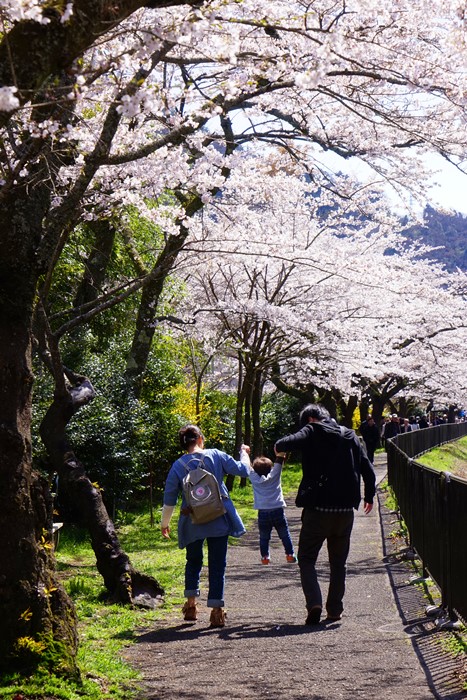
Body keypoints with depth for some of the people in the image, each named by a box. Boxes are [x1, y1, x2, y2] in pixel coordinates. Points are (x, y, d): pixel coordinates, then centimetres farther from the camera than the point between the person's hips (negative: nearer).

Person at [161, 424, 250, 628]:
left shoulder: (178, 466, -2)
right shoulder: (216, 456, -4)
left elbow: (169, 499, 2)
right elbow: (243, 470, 2)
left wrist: (165, 523, 15)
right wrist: (244, 453, 22)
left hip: (192, 523, 1)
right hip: (218, 520, -1)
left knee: (193, 562, 22)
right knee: (217, 565, 5)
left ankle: (191, 603, 18)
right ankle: (216, 609, 1)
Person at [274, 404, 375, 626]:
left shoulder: (312, 432, -3)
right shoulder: (350, 436, 12)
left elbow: (289, 443, -24)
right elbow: (368, 470, 13)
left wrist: (278, 446, -1)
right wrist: (369, 496, 26)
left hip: (318, 509, -4)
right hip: (345, 510, 4)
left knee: (307, 559, 6)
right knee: (338, 562, 17)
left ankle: (314, 603, -13)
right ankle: (335, 609, 16)